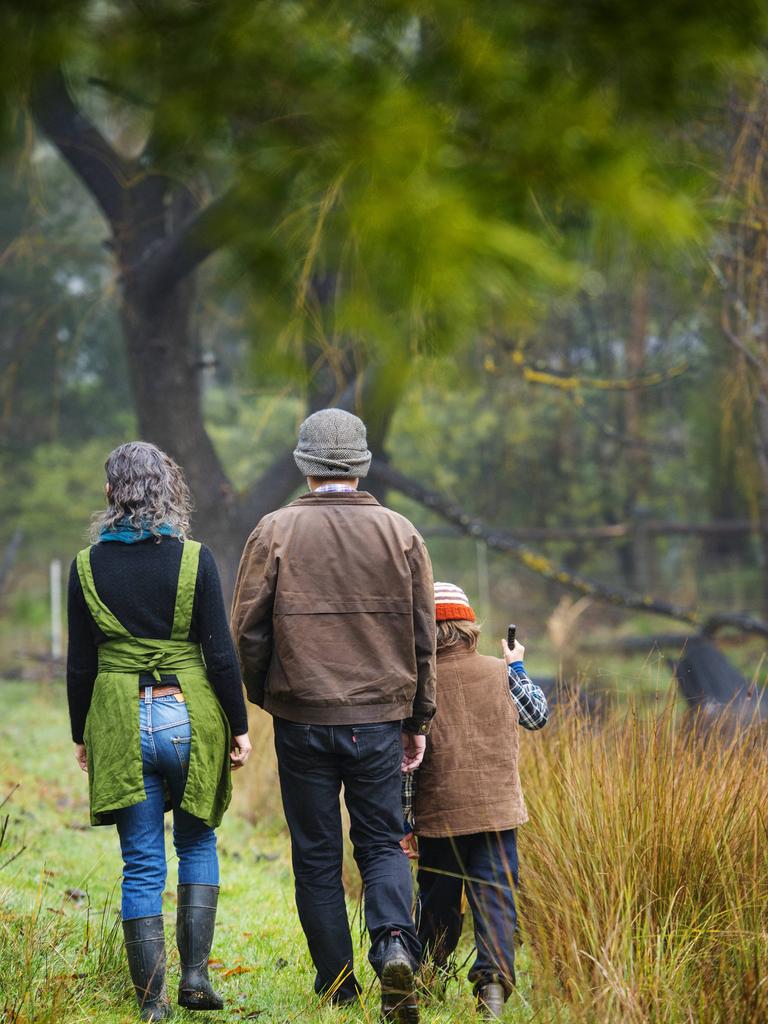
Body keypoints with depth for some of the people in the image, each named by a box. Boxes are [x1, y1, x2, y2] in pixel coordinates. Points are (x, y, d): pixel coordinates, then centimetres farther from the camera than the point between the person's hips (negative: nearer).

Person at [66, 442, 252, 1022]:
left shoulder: (88, 566, -1)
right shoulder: (195, 560, -6)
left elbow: (81, 664, 3)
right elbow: (221, 655, -6)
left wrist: (81, 735, 14)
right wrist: (239, 727, 4)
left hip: (119, 723, 1)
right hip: (188, 715, -1)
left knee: (142, 866, 6)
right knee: (197, 843, 18)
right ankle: (195, 975, 9)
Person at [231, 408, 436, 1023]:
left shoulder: (274, 533, -3)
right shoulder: (400, 533, 2)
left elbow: (249, 632, -2)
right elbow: (422, 638, 5)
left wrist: (263, 695, 16)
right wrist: (419, 721, 13)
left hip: (302, 718, -1)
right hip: (380, 718, 1)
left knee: (316, 855, 9)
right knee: (382, 843, 10)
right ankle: (395, 942, -15)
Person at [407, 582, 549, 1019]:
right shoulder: (500, 674, 2)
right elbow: (537, 715, 19)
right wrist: (518, 669, 34)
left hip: (439, 815, 0)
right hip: (497, 810, 1)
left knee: (438, 899, 14)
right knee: (496, 894, -3)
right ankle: (495, 977, -19)